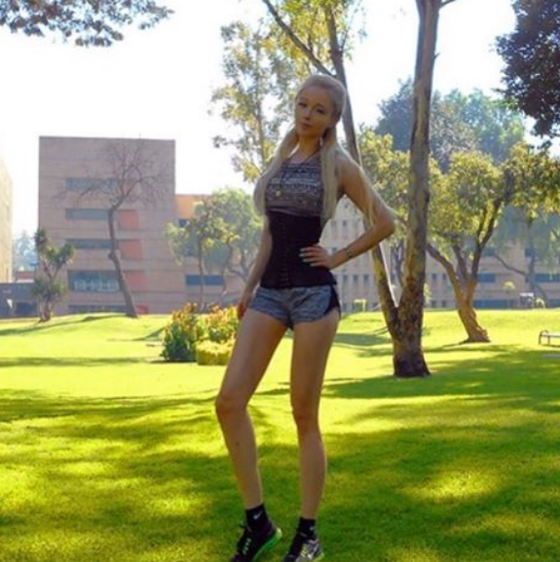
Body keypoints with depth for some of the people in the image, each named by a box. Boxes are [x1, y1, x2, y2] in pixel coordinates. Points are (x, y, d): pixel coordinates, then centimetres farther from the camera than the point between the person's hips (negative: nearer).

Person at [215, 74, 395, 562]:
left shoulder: (338, 164, 1)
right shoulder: (280, 160, 17)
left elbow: (385, 222, 3)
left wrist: (338, 258, -2)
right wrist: (249, 287, 14)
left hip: (313, 292, -5)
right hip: (269, 291, 5)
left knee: (304, 415, -2)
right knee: (229, 401, -8)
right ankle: (258, 519, 2)